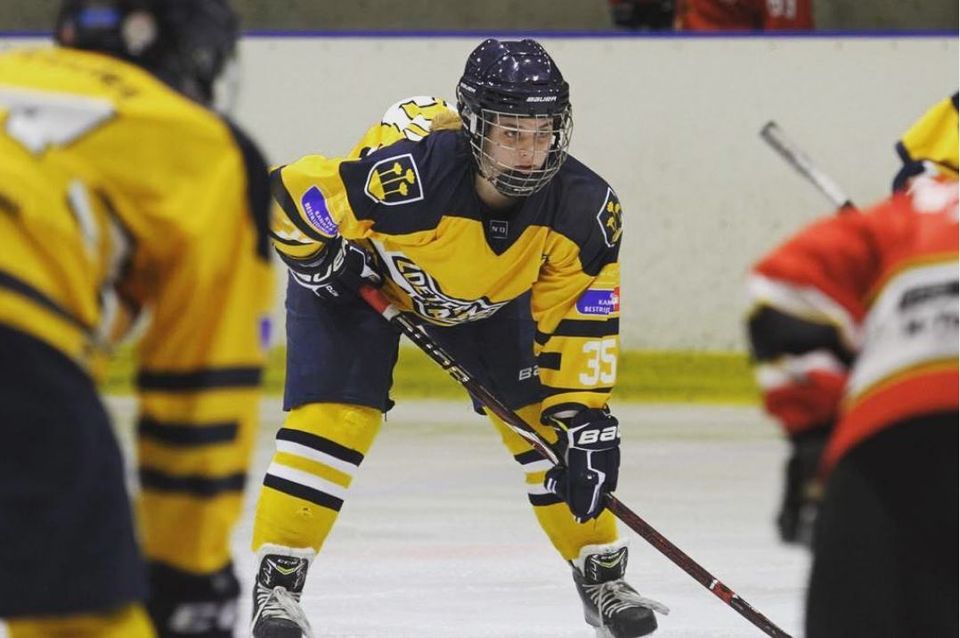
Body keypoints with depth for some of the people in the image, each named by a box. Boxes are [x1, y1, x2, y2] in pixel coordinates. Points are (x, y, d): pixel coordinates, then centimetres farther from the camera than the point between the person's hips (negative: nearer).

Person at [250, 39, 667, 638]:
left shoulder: (584, 208, -29)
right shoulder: (404, 174, -43)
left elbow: (580, 319, -19)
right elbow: (290, 192, -30)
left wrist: (584, 414, -23)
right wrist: (325, 262, -25)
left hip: (490, 297, 4)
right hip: (361, 277, -4)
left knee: (547, 421, -2)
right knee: (334, 417, -18)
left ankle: (603, 574, 13)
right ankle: (277, 580, -9)